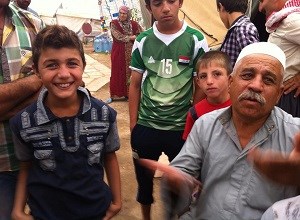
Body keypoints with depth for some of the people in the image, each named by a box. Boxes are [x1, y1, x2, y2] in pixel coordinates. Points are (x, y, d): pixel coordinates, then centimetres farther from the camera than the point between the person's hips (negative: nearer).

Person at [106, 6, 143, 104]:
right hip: (118, 53, -1)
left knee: (131, 73, 4)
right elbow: (119, 37, -15)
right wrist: (133, 37, -11)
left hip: (131, 53, 2)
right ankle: (115, 95, 14)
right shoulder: (114, 23, -4)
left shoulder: (134, 24, 2)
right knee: (117, 73, 4)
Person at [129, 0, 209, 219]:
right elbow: (135, 85, 5)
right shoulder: (142, 41, 0)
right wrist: (133, 126, 3)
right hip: (145, 127, 2)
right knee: (144, 180, 19)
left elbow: (201, 86, -2)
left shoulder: (196, 40, -6)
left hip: (182, 128, -2)